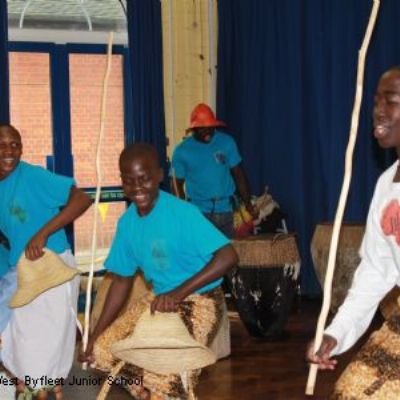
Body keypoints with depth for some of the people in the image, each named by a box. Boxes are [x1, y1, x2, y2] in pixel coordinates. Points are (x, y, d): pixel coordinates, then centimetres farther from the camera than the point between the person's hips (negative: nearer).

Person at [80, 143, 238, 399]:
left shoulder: (183, 213, -21)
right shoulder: (127, 222, 0)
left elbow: (228, 256, -30)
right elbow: (122, 281, 9)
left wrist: (178, 293, -36)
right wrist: (95, 336, 5)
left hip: (199, 303, -7)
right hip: (158, 302, 8)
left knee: (162, 378, -24)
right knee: (102, 350, 3)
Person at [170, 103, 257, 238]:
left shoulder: (227, 142, 1)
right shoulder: (182, 150, -3)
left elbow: (238, 174, 7)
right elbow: (176, 184, 1)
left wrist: (248, 204, 2)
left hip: (224, 210, 2)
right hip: (198, 212, -2)